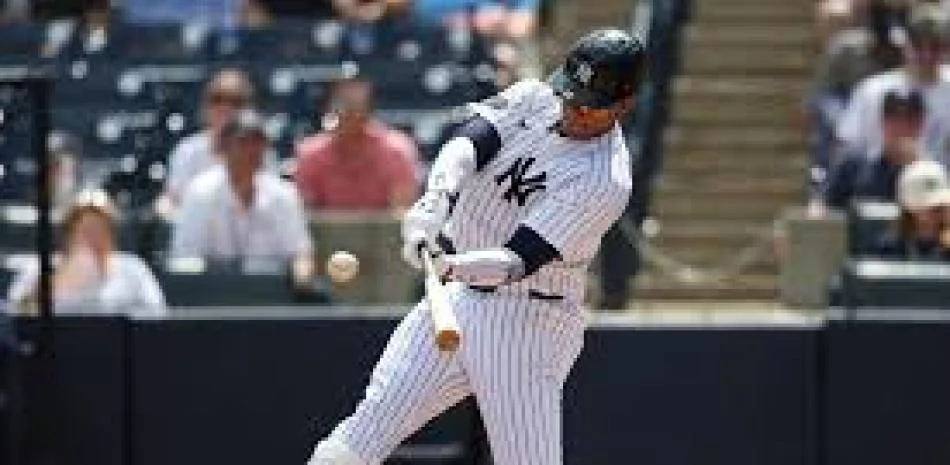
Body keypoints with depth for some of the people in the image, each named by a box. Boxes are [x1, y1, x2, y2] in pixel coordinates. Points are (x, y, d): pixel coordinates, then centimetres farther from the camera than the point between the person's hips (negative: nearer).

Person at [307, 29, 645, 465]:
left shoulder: (605, 181, -18)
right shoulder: (533, 99, 3)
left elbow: (520, 260, -26)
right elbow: (468, 142, -14)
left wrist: (455, 264, -44)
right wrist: (437, 198, -35)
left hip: (528, 321, -6)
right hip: (459, 299, 6)